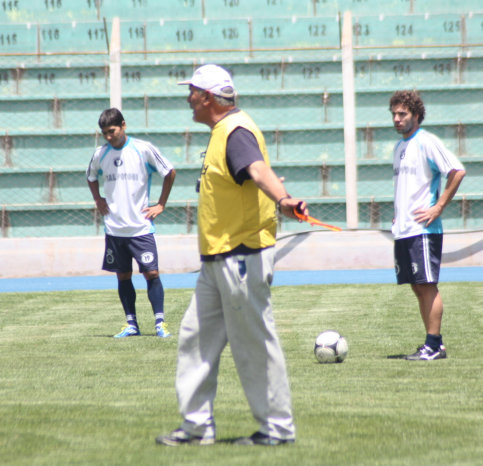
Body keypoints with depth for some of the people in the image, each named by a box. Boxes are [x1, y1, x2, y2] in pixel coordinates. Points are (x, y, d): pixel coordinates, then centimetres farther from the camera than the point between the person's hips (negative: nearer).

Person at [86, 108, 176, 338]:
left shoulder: (143, 149, -6)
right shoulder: (100, 154, 4)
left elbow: (170, 172, 5)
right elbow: (91, 177, 26)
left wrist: (161, 204, 3)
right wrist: (98, 200, 12)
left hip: (141, 226, -4)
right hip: (114, 228, 4)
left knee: (151, 273, -8)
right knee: (123, 276, 7)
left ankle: (160, 322, -3)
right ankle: (131, 324, 15)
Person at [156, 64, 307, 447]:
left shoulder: (236, 132, -18)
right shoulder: (224, 132, 15)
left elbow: (258, 169, -38)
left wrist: (283, 200, -55)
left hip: (241, 257, -11)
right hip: (219, 258, 11)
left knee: (255, 343, -4)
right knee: (197, 337, 12)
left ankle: (278, 428, 4)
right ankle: (198, 426, 18)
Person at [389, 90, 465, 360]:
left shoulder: (427, 143, -9)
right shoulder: (400, 146, 17)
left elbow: (458, 171, -16)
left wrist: (438, 207, -16)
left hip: (423, 229, -9)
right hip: (402, 230, 9)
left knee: (427, 285, -8)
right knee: (418, 288, 8)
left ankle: (434, 345, -6)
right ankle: (434, 344, 13)